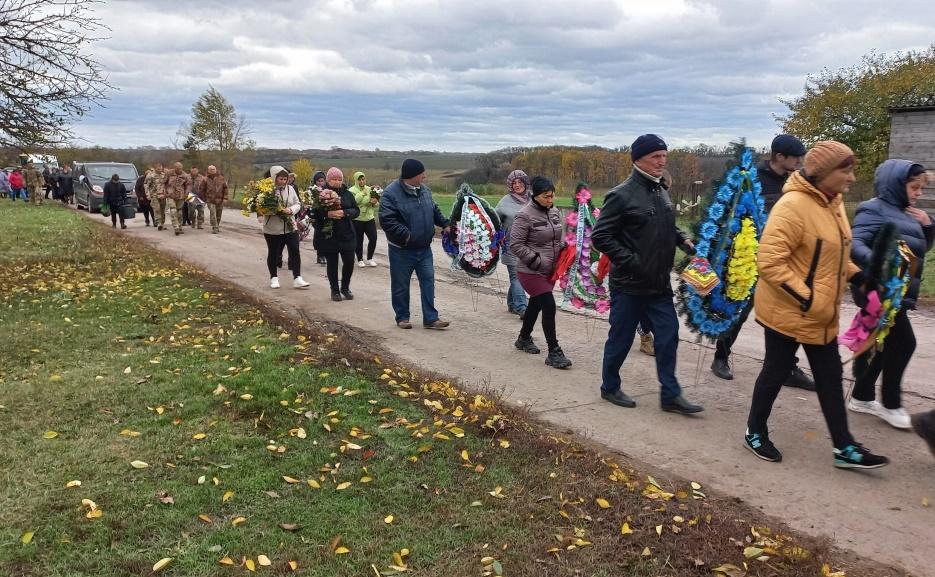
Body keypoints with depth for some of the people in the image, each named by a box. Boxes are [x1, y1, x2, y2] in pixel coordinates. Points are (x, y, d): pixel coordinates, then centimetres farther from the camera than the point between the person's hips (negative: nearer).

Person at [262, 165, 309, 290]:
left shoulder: (290, 189, 2)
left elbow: (298, 204, 5)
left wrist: (291, 210, -13)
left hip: (290, 227, 3)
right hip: (272, 229, -3)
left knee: (295, 252, -2)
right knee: (273, 253, 10)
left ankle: (297, 278, 2)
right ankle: (274, 278, 25)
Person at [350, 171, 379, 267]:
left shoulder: (369, 189, 9)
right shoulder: (352, 190, -5)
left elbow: (375, 203, 11)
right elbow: (353, 202, -21)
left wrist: (374, 202, -12)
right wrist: (362, 193, -19)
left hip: (369, 218, 4)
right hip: (357, 219, -4)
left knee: (373, 238, -2)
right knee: (359, 240, 3)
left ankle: (369, 259, 14)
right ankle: (360, 260, 18)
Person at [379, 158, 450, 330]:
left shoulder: (424, 189, 5)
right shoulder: (391, 193, -17)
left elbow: (434, 211, 20)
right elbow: (386, 221, -22)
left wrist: (445, 223, 6)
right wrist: (406, 234, -31)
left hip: (424, 248, 6)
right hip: (401, 250, -6)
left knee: (428, 281, 4)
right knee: (401, 285, 7)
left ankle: (430, 318, 11)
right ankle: (402, 317, 23)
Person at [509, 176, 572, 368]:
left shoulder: (554, 212, 7)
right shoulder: (525, 216, -17)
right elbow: (516, 245, -16)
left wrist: (562, 252, 4)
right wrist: (537, 260, -19)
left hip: (550, 271, 8)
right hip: (531, 272, -8)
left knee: (536, 303, 20)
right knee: (549, 306, -13)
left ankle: (524, 339, 40)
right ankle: (554, 353, -4)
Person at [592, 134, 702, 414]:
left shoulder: (661, 192, 10)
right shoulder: (622, 195, -14)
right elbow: (600, 236, -16)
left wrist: (683, 240, 4)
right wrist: (631, 261, -19)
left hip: (659, 285, 7)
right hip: (629, 286, -7)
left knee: (668, 336, 7)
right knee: (621, 339, 6)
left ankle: (670, 395, 17)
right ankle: (610, 387, 26)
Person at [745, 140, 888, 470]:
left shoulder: (833, 203, 7)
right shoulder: (793, 206, -22)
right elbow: (769, 262, -27)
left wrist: (858, 276, 5)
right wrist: (807, 300, -25)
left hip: (822, 315, 9)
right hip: (788, 313, -9)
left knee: (831, 378, 14)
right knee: (776, 373, 7)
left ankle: (844, 449, 25)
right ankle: (755, 433, 27)